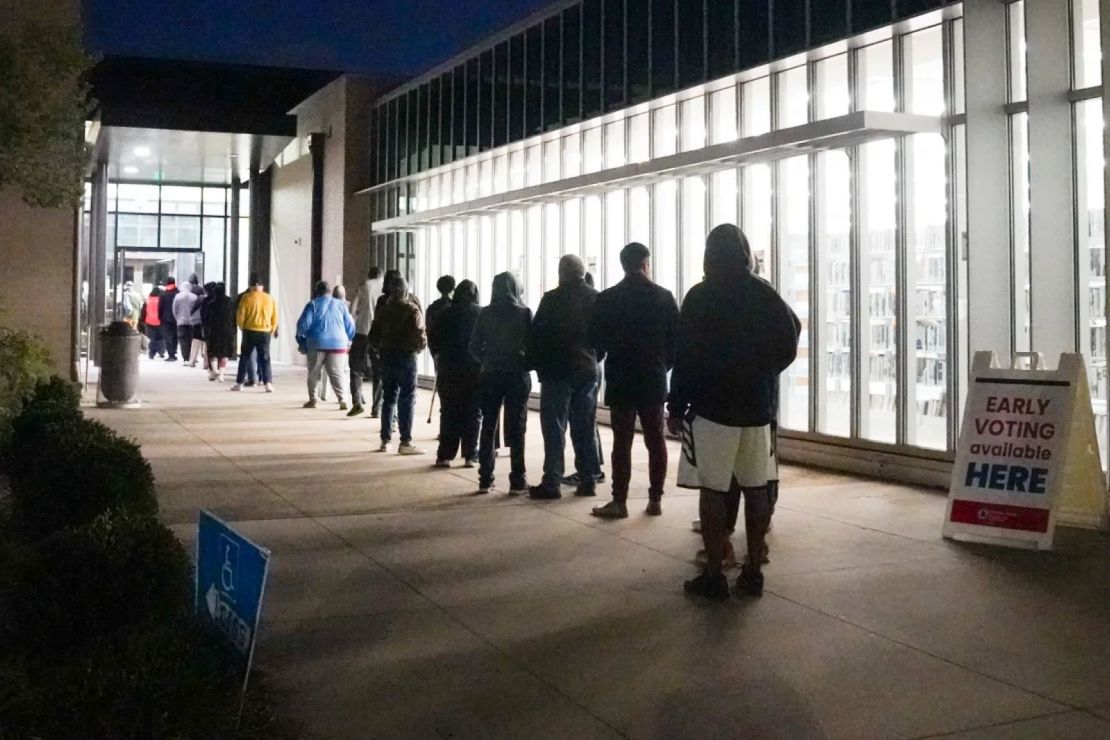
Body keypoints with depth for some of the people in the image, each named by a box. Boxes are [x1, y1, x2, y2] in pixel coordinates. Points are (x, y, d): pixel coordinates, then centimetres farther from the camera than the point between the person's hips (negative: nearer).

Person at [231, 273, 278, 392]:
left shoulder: (247, 297, -5)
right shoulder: (270, 298, 3)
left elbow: (240, 316, -4)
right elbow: (275, 318, 6)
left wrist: (243, 328, 12)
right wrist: (272, 331, 18)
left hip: (250, 331, -2)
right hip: (265, 332, 2)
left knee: (244, 358, 9)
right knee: (265, 358, 5)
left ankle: (239, 383, 13)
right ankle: (268, 383, -7)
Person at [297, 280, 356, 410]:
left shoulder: (313, 304, 2)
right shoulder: (341, 304, 9)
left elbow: (303, 324, -6)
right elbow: (350, 326, 11)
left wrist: (300, 337, 13)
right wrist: (349, 339, 27)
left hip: (317, 344, -1)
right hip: (338, 344, 1)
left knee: (314, 373, 13)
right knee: (337, 373, 3)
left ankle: (312, 399, 15)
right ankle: (342, 400, -10)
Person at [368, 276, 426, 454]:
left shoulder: (383, 310, 8)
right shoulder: (412, 310, -9)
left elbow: (373, 336, 8)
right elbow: (419, 335, -15)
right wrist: (420, 347, 5)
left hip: (387, 357, 5)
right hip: (406, 356, -5)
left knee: (388, 398, 13)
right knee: (407, 399, -2)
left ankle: (385, 441, 15)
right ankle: (405, 442, -5)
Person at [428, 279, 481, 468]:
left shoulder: (446, 314, 0)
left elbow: (433, 340, 2)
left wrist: (439, 357, 17)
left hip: (449, 369, 1)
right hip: (476, 369, -1)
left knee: (449, 412, 7)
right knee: (473, 413, 6)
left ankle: (445, 455, 4)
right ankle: (470, 455, 3)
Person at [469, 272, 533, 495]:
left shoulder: (486, 313, 0)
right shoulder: (525, 313, -5)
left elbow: (475, 346, 1)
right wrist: (526, 365, 10)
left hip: (490, 376, 2)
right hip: (518, 375, -2)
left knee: (488, 427, 9)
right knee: (516, 428, 3)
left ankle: (485, 479, 10)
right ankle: (517, 481, 1)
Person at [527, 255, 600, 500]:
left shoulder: (552, 299, -10)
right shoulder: (596, 299, 4)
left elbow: (536, 334, -9)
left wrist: (536, 363, 3)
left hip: (557, 371, -4)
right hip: (588, 371, 4)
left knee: (554, 429, -1)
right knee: (586, 429, 10)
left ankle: (552, 482, -3)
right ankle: (588, 481, 11)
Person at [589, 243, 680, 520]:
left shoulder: (607, 298, -4)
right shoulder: (664, 297, -2)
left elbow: (596, 339, -1)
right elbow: (677, 338, -1)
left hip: (620, 380, -1)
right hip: (654, 379, 1)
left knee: (622, 441, 0)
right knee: (656, 441, 8)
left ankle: (620, 501, -1)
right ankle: (655, 500, 9)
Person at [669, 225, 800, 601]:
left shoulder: (701, 296, -7)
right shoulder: (766, 294, 5)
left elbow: (686, 355, -9)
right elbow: (788, 345, 7)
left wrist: (676, 406, -3)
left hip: (713, 407, -4)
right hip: (757, 406, 5)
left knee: (713, 491, -1)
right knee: (755, 489, 9)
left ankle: (714, 576, 0)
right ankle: (753, 571, 13)